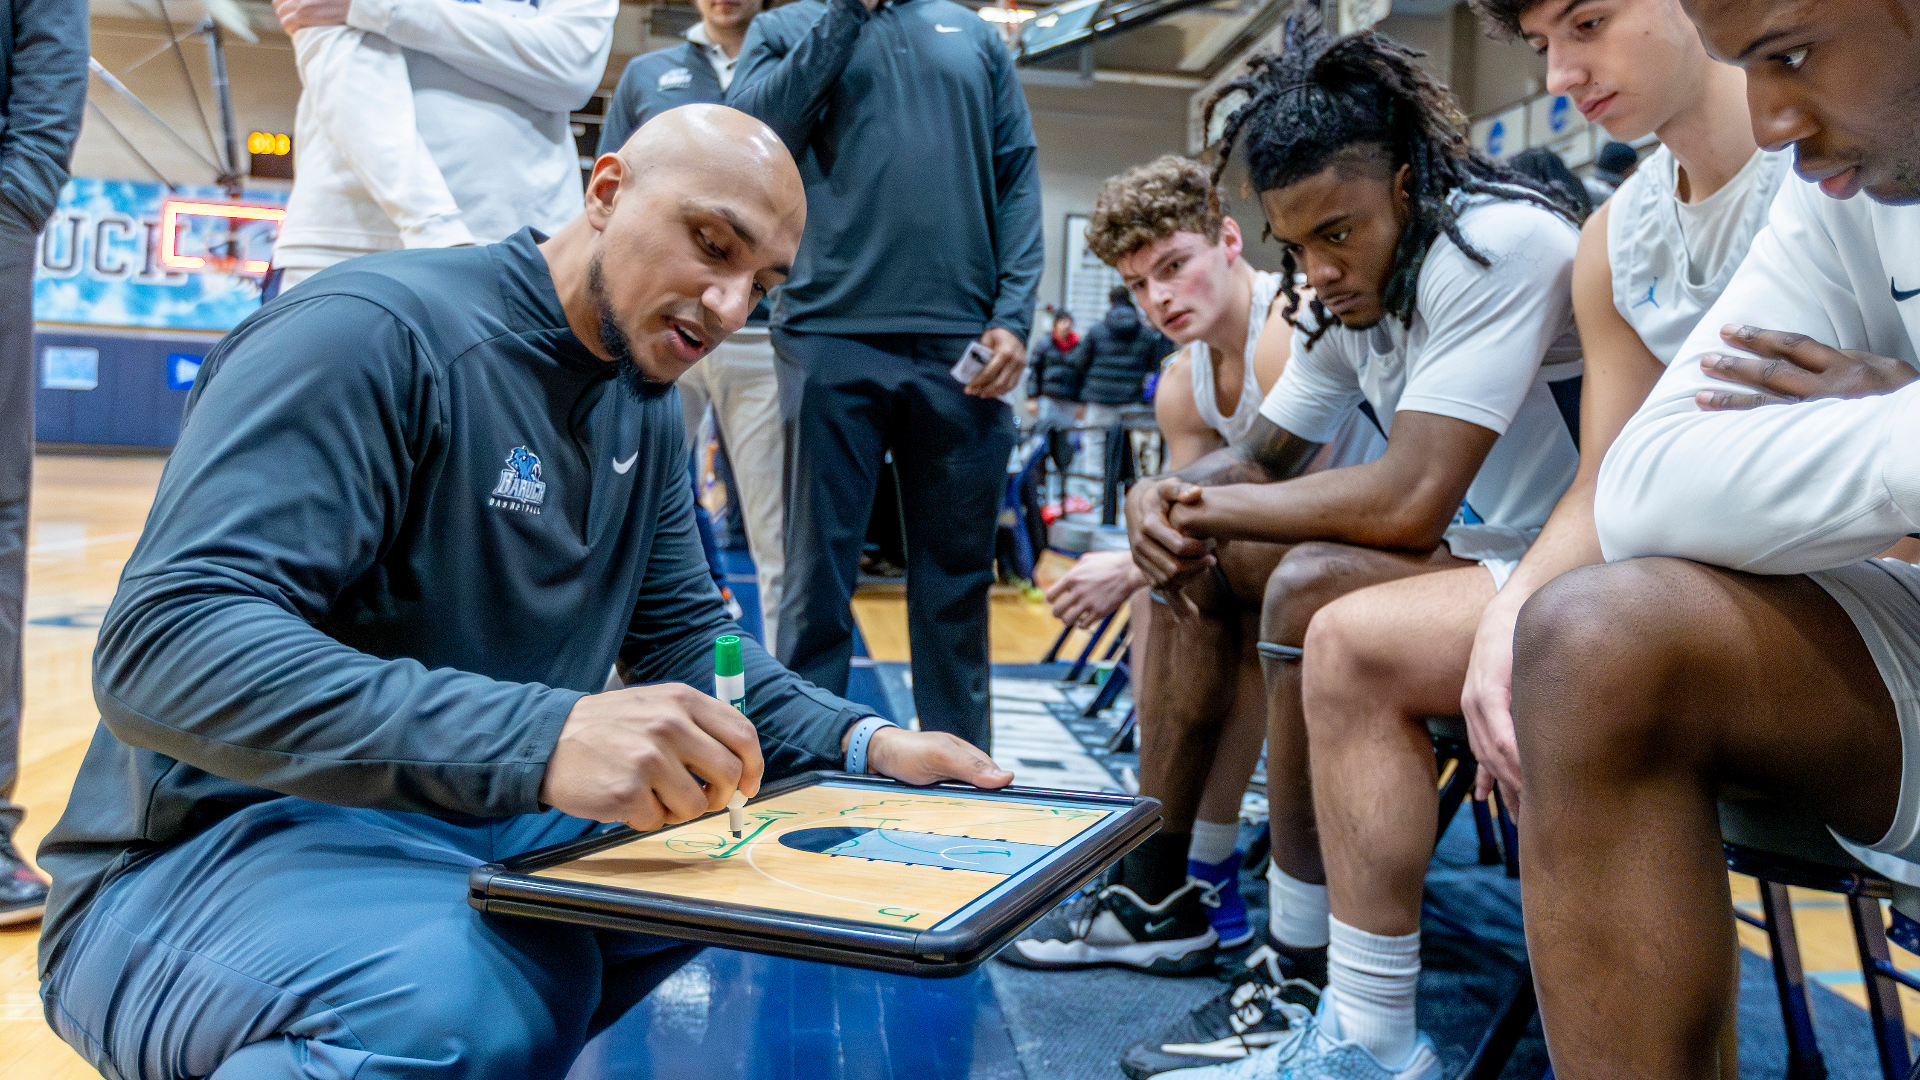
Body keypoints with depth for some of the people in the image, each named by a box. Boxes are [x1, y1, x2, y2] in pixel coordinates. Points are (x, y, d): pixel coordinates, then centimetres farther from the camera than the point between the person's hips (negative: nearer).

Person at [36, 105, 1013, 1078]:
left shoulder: (645, 407, 9)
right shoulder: (376, 334, -17)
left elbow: (685, 635, 13)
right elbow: (167, 641, -27)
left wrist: (865, 743, -5)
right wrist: (539, 739, -40)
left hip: (487, 830, 9)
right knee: (468, 999, -38)